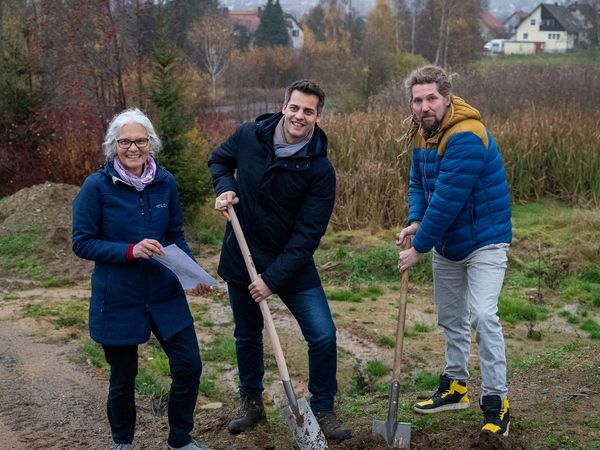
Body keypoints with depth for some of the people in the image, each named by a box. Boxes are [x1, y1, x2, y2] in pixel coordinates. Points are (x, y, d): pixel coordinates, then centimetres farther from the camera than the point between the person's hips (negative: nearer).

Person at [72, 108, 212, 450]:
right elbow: (82, 243, -11)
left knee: (189, 367, 3)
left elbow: (176, 237, 7)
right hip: (118, 300, -3)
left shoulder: (166, 182, -1)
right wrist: (130, 251, -23)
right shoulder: (97, 186, -12)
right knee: (123, 378, 11)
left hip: (166, 294, 3)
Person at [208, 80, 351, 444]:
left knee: (323, 335, -8)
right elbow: (219, 160, 12)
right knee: (248, 336, 17)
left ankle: (323, 410, 14)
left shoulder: (320, 169, -18)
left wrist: (273, 278, -23)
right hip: (241, 260, 2)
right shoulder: (248, 136, -11)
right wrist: (225, 187, -10)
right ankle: (252, 402, 39)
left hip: (292, 263, -2)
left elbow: (307, 235, -19)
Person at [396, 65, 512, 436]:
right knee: (451, 318, 17)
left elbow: (448, 201, -30)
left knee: (483, 316, -18)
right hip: (446, 244, 9)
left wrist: (419, 247, -22)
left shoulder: (466, 137, -28)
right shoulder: (423, 134, 1)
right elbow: (418, 183, 10)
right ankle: (455, 387, 34)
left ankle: (496, 403, -8)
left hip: (484, 241, -8)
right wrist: (415, 222, -10)